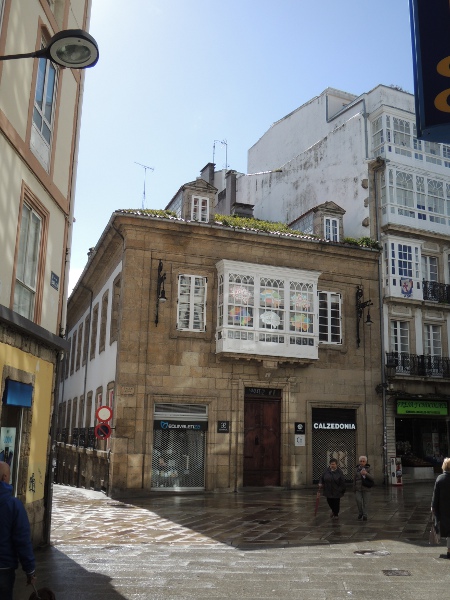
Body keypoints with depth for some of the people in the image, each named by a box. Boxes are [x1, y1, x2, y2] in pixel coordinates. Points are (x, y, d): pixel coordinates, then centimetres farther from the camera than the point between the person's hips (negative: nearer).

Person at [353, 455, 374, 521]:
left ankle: (365, 515, 16)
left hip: (366, 488, -1)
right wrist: (354, 490, 10)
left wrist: (366, 474, -28)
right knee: (358, 501, -13)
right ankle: (360, 513, 8)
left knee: (365, 503, 1)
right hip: (358, 489, 1)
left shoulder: (368, 469, -1)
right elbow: (355, 480, 9)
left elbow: (372, 478, -10)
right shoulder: (357, 469, 4)